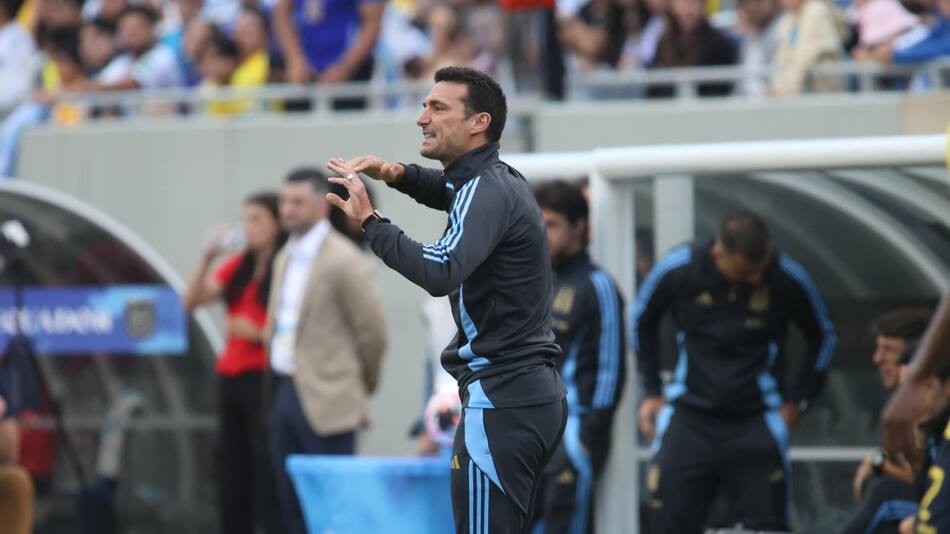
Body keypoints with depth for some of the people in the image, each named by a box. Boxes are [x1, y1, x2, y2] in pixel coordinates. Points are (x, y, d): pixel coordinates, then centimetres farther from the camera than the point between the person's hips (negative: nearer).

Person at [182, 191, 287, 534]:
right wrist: (207, 256, -2)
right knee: (231, 472, 7)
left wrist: (259, 334, -18)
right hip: (231, 376, 7)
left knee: (268, 477, -11)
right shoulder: (238, 267, 15)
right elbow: (191, 300, 8)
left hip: (265, 378, -7)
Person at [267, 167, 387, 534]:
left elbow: (372, 332, -9)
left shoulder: (343, 262, -12)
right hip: (283, 392, 8)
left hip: (324, 403, -8)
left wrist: (359, 390, 2)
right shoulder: (285, 259, 15)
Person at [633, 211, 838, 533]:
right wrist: (651, 392, 9)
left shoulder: (788, 280, -10)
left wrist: (797, 400, 4)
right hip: (689, 419, 1)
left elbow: (822, 337, 9)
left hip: (757, 421, -1)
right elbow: (643, 321, 11)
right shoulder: (679, 271, -10)